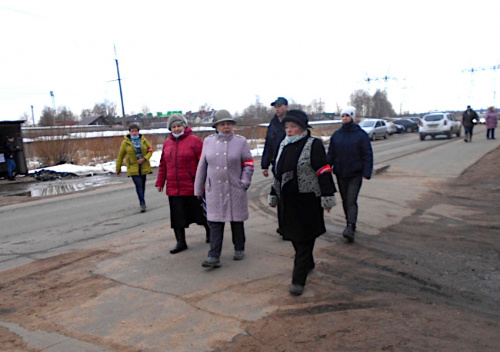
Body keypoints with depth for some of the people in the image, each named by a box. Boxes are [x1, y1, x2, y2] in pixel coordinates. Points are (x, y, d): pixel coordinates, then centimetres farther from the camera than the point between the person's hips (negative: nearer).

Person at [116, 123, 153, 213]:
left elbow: (150, 151, 4)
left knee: (142, 184, 11)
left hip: (143, 167, 3)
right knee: (138, 185, -13)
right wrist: (118, 168, 6)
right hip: (133, 168, -3)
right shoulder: (125, 142, -3)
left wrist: (144, 159, -14)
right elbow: (120, 155, 3)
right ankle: (142, 204, -10)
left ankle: (142, 202, 29)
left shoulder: (144, 140, 2)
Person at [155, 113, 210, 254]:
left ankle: (209, 232, 34)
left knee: (200, 212, 8)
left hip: (192, 187, -4)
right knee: (177, 216, 5)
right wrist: (160, 182, 15)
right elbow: (163, 165, 16)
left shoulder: (194, 141, -6)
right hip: (173, 188, 5)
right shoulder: (167, 143, 11)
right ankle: (181, 242, 17)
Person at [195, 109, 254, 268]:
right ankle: (214, 257, 0)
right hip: (214, 190, 1)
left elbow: (248, 163, 5)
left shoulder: (240, 141, 1)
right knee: (215, 223, -2)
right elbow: (202, 166, 8)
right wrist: (199, 189, 9)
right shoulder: (208, 141, 5)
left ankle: (239, 249, 30)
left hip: (235, 190, -1)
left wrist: (244, 182, -5)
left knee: (237, 221, 11)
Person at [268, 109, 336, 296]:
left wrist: (327, 198, -14)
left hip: (307, 201, -7)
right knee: (294, 236, 16)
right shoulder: (283, 145, 12)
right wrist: (274, 196, 21)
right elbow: (278, 173, 19)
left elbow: (323, 172, -10)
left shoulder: (314, 144, -7)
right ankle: (307, 264, 40)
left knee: (304, 240, -3)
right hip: (288, 201, 7)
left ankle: (298, 280, 2)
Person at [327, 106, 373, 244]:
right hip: (340, 174, 4)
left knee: (351, 201, -12)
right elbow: (331, 154, 10)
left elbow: (367, 155, -3)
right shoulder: (336, 134, 7)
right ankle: (350, 225, 24)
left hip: (355, 174, -4)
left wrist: (367, 172, -11)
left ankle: (350, 228, -15)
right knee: (345, 200, 11)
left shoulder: (361, 134, -3)